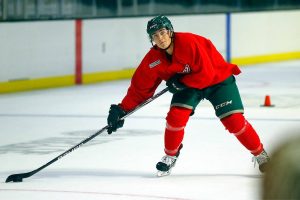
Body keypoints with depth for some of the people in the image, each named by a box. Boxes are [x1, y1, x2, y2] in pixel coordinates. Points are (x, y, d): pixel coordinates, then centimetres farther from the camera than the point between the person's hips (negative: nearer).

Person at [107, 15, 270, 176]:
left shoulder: (189, 43, -33)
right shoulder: (153, 59, -16)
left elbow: (206, 74, -30)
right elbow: (140, 87, -9)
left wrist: (180, 83, -27)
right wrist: (123, 109, -15)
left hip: (217, 79, -4)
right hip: (187, 84, 4)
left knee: (234, 120, -12)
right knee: (176, 115, -16)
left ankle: (260, 155, 7)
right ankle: (170, 156, 8)